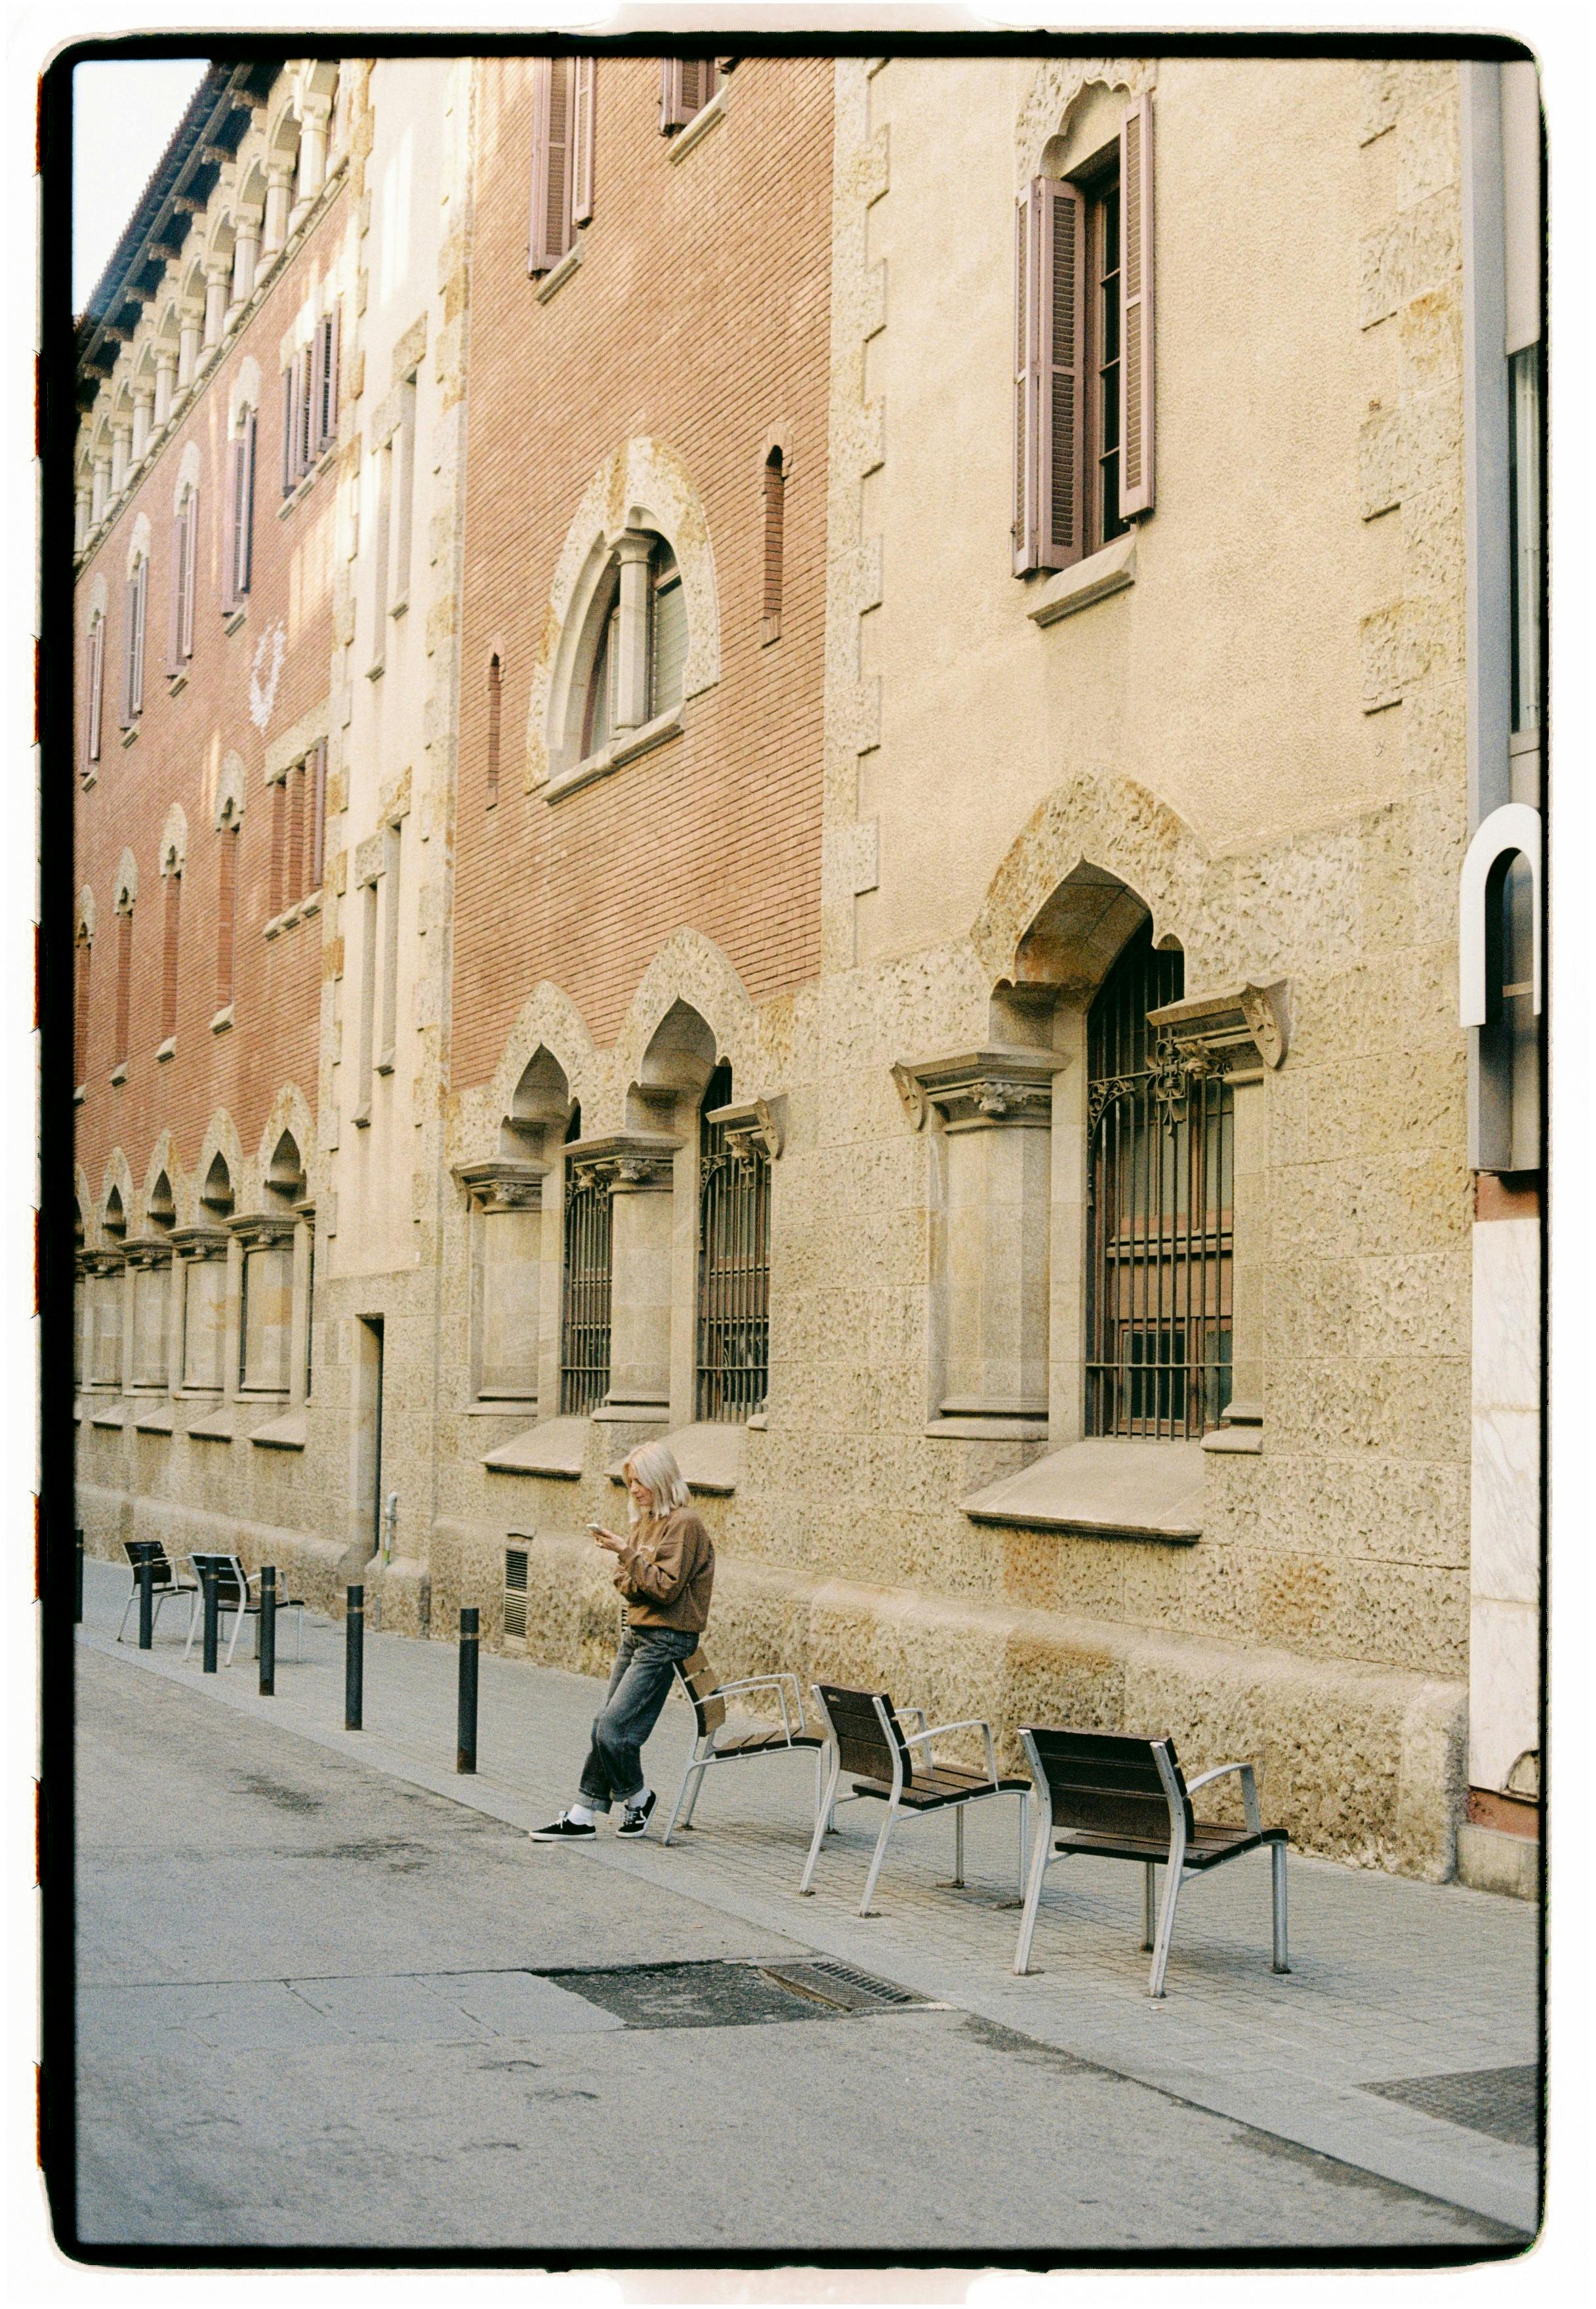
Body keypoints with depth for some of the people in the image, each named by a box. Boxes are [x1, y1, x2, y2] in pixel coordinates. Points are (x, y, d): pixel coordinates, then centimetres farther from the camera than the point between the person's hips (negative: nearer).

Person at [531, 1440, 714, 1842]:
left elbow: (666, 1588, -18)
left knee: (613, 1730, -11)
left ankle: (637, 1797, 11)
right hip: (637, 1632, 8)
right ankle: (582, 1816, 8)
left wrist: (627, 1554, -20)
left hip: (666, 1639, -8)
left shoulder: (683, 1524, -12)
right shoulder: (643, 1522, 14)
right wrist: (628, 1580, -5)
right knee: (604, 1725, 5)